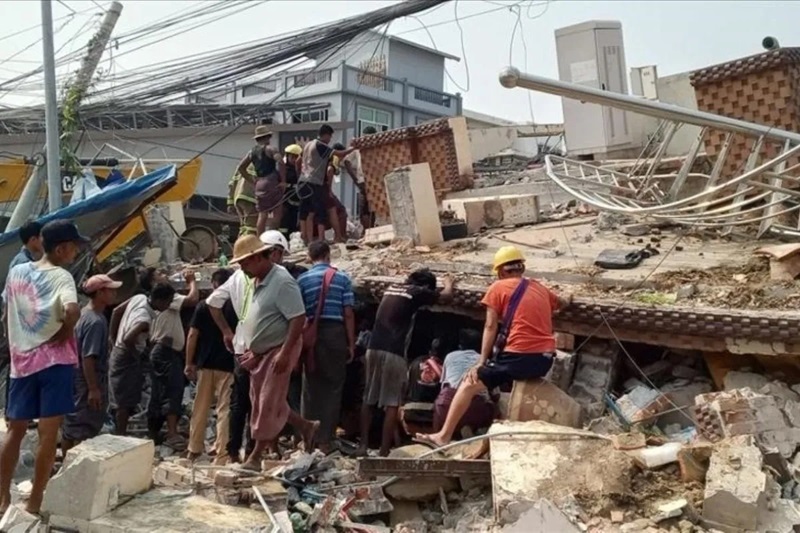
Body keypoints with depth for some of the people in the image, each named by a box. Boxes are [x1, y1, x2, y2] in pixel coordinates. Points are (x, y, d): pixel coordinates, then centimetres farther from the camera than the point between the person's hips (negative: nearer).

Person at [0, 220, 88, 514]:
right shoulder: (61, 276, -11)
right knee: (48, 434, 0)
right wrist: (66, 331, -11)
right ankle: (34, 503, 4)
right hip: (53, 360, -6)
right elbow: (73, 310, -29)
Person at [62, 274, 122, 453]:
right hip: (87, 382, -10)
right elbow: (88, 358, -25)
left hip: (77, 379, 10)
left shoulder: (85, 313, 8)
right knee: (85, 430, -2)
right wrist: (93, 388, -23)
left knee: (71, 425, 16)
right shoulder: (96, 321, -22)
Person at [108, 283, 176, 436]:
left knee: (123, 399, 20)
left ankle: (120, 433, 32)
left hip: (118, 353, 9)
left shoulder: (139, 298, -6)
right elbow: (128, 340, -40)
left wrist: (113, 337, 11)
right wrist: (136, 355, -19)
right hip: (127, 358, -9)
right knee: (125, 402, 1)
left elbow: (116, 311, 5)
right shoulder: (145, 318, -31)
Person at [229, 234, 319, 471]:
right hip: (261, 353, 10)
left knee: (267, 405, -2)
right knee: (261, 402, 15)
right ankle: (306, 426, 29)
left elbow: (298, 319, -24)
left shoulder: (282, 281, -20)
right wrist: (252, 350, 18)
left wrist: (284, 353, -26)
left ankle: (255, 457, 7)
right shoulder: (259, 281, 10)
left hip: (277, 352, -10)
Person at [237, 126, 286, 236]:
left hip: (260, 184, 7)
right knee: (277, 213, -7)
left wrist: (251, 179, 17)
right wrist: (283, 180, -14)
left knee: (262, 215, 10)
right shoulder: (269, 149, -3)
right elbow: (280, 162, -19)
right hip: (272, 183, -7)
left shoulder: (252, 152, 16)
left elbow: (241, 168, 20)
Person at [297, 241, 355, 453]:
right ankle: (325, 440, 4)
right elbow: (348, 314, 0)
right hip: (336, 333, -1)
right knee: (333, 387, 5)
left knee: (311, 387, 10)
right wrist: (351, 344, 4)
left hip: (311, 334, 1)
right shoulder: (342, 278, 3)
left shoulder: (303, 279, 4)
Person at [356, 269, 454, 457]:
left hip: (373, 348, 6)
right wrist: (448, 283, 40)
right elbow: (447, 297, 17)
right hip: (392, 352, -6)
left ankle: (363, 445, 10)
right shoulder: (418, 292, 2)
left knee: (369, 399, 12)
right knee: (392, 403, -1)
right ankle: (384, 452, -2)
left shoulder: (391, 289, 20)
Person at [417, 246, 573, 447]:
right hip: (545, 360, 7)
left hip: (519, 357, -7)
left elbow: (490, 327, -1)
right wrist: (566, 300, 63)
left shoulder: (498, 288, 4)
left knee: (469, 384, 3)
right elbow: (561, 303, 40)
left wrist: (481, 363, 0)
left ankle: (444, 436, 1)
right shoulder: (540, 289, 20)